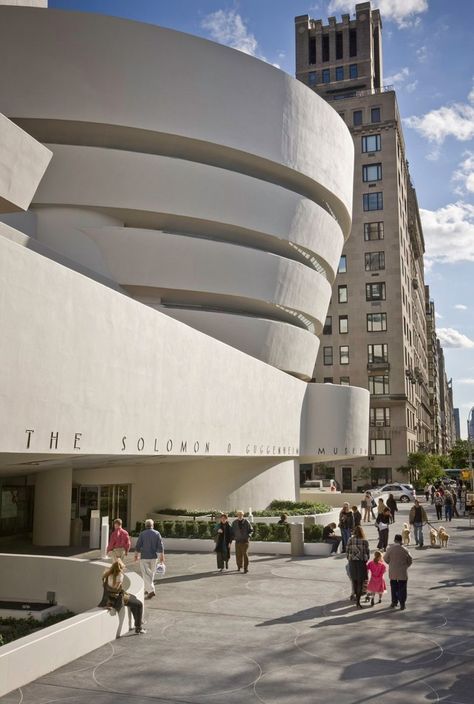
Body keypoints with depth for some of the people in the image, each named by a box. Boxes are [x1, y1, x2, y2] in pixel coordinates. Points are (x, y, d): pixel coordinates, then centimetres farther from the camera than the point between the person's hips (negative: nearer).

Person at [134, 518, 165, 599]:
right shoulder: (157, 533, -2)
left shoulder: (142, 534, -7)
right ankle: (147, 589, 28)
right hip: (154, 556, 3)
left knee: (146, 574, -3)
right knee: (151, 573, 18)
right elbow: (160, 546, -3)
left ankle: (151, 590, -16)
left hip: (144, 557, -3)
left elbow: (138, 546, -5)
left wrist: (136, 555, 9)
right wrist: (162, 557, 2)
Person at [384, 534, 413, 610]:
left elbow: (385, 558, 3)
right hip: (403, 573, -1)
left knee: (394, 587, 16)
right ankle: (402, 604, 5)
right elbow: (410, 560, 0)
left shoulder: (390, 549, -9)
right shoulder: (404, 550, -10)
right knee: (402, 588, 6)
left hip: (393, 572, 1)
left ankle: (394, 602, 22)